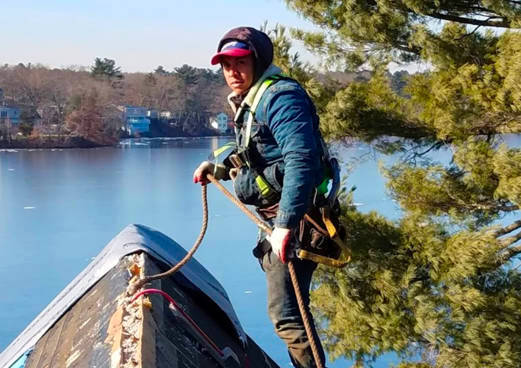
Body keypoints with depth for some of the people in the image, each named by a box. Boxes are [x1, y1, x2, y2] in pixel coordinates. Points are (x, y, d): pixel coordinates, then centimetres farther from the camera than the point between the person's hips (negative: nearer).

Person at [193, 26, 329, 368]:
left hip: (294, 217, -11)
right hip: (277, 217, 11)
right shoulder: (250, 101, 16)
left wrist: (285, 225, -34)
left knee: (286, 313, -13)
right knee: (290, 306, 19)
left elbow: (301, 160, -29)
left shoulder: (281, 97, -16)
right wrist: (218, 168, 19)